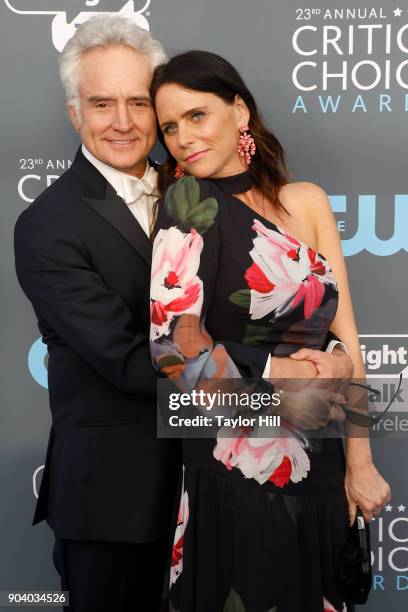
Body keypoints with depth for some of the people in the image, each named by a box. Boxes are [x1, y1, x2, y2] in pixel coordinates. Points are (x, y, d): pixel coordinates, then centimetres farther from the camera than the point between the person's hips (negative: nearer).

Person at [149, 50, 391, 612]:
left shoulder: (306, 201, 1)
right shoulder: (189, 199, -11)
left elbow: (345, 333, 0)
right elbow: (174, 342, -19)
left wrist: (359, 463, -3)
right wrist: (278, 376, -11)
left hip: (322, 460, 5)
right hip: (239, 465, -4)